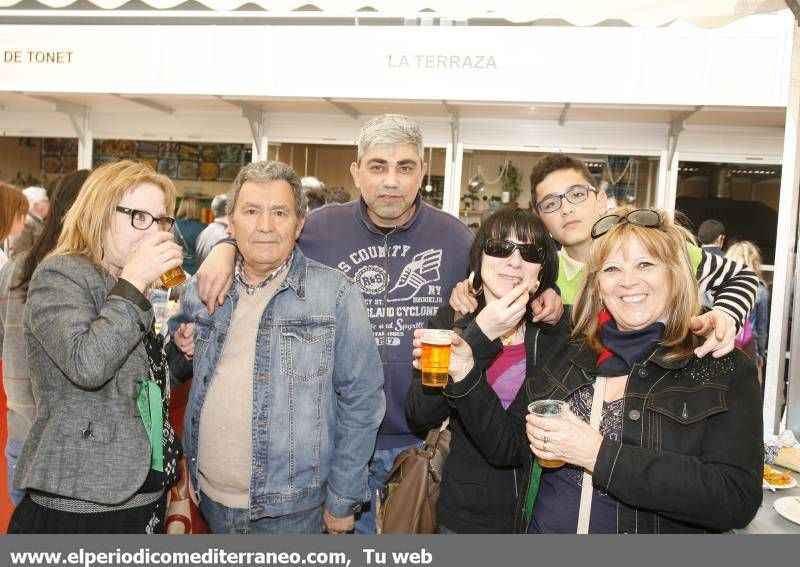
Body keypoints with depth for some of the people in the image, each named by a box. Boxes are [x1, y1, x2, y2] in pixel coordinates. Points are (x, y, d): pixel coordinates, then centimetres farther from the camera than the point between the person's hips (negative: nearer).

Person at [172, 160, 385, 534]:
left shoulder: (335, 295, -13)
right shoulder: (200, 289, 1)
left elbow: (361, 400, -10)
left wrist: (343, 500, -8)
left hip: (291, 508, -4)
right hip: (210, 499, 5)